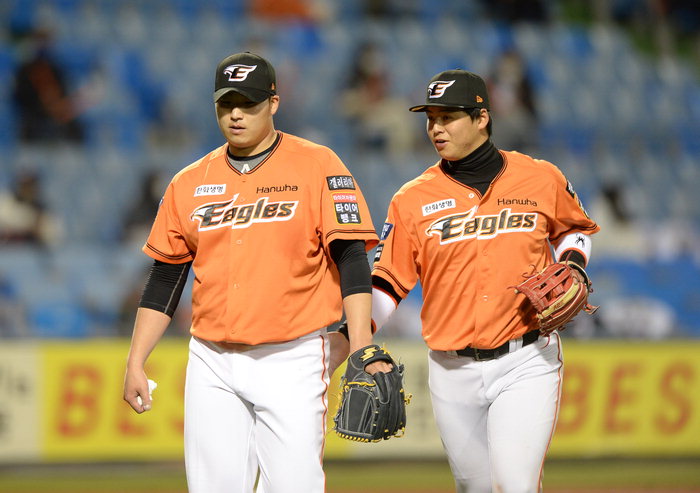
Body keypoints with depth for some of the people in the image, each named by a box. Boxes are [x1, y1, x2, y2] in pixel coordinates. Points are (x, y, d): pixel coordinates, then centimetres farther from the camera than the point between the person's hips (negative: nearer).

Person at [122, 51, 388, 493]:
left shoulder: (317, 166, -1)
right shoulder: (190, 183, 11)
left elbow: (352, 260, -7)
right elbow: (164, 281, 15)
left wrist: (361, 347, -18)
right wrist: (136, 362, 8)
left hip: (291, 361, -4)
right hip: (212, 364, 4)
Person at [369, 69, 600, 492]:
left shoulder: (541, 179, 1)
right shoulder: (414, 199, 2)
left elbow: (575, 228, 21)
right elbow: (387, 282, 1)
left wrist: (571, 265, 0)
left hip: (526, 365, -2)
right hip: (453, 373, 2)